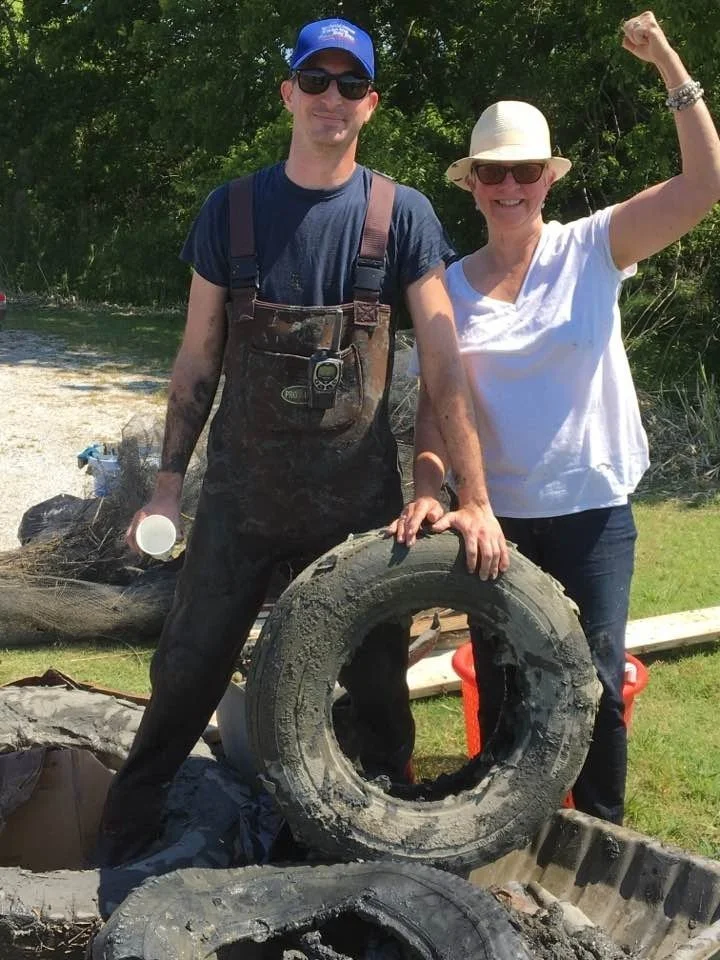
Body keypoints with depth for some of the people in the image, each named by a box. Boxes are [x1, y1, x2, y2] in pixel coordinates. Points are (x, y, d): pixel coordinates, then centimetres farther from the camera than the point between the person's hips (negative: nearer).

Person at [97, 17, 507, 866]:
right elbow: (198, 359, 6)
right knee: (185, 676, 6)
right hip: (242, 496, 1)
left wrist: (474, 499, -12)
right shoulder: (232, 209, 1)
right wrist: (168, 483, 2)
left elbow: (443, 365, -6)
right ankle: (118, 848, 23)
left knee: (377, 681, 12)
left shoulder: (402, 216, -2)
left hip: (361, 499, 0)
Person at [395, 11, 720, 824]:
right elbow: (435, 400, -1)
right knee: (500, 690, 13)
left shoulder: (592, 250, -3)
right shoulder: (451, 287, 3)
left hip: (593, 514, -2)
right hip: (496, 518, 3)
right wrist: (427, 488, -18)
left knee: (596, 687, -1)